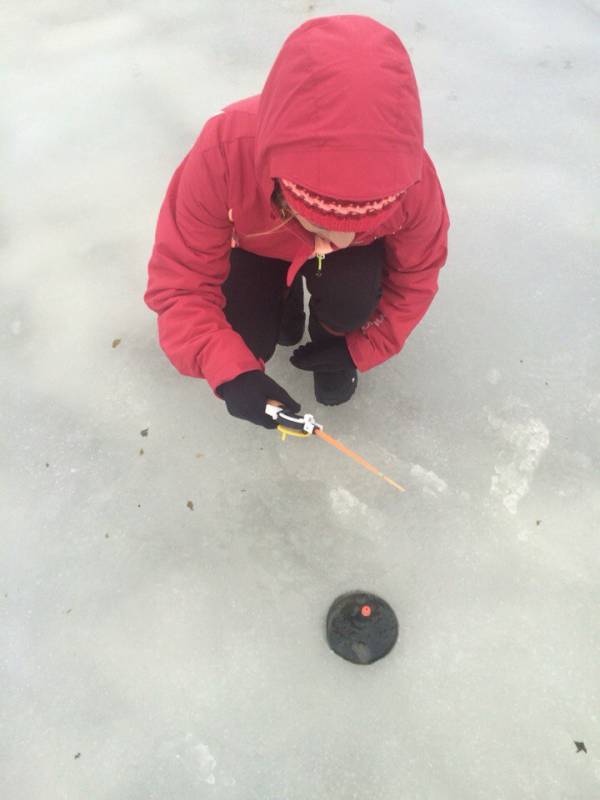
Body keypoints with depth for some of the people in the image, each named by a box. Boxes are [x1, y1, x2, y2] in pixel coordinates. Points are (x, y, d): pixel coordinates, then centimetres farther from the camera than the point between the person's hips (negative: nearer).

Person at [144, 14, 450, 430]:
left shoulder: (413, 181, -35)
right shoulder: (222, 154, -41)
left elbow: (415, 275, -15)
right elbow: (180, 281, -34)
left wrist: (362, 347, -16)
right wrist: (230, 373, -47)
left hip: (357, 253, 0)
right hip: (258, 247, 1)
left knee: (351, 306, -30)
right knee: (247, 341, -17)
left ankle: (330, 336, 8)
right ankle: (284, 297, 18)